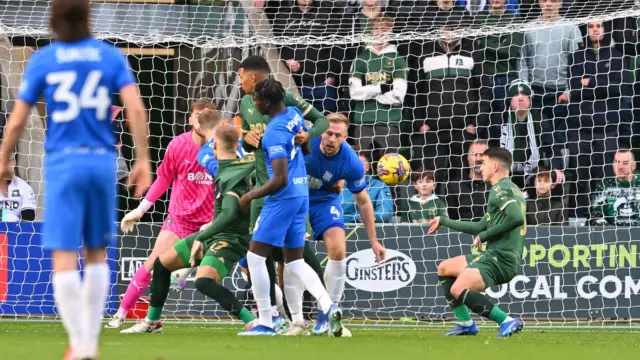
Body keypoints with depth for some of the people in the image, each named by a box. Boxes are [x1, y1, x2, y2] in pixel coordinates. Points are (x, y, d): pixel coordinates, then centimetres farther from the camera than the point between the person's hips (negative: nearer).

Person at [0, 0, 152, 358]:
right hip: (102, 161, 2)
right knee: (96, 255, 17)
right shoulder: (112, 56, 3)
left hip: (63, 165, -2)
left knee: (64, 258, -4)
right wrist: (143, 161, -3)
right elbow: (136, 108, -7)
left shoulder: (41, 61, -1)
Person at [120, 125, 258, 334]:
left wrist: (201, 238, -34)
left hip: (230, 240, -10)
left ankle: (253, 323, -32)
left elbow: (229, 214, -36)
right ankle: (151, 322, 30)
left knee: (204, 281, -35)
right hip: (211, 235, 10)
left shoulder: (231, 177, -24)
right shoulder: (247, 164, 0)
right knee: (161, 263, 15)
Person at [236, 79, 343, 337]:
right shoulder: (294, 114, 6)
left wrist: (251, 195, -13)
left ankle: (265, 323, -2)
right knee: (295, 261, 13)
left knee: (255, 256, -1)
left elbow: (280, 180, -24)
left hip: (283, 198, -9)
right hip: (302, 195, 9)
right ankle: (328, 306, -7)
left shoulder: (274, 133, -20)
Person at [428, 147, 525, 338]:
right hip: (494, 255, 11)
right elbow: (479, 227, 29)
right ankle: (465, 324, 16)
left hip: (499, 257, -11)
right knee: (444, 268, 22)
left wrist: (485, 235, -16)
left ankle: (508, 322, -25)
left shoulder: (500, 189, -9)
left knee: (458, 291, -26)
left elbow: (516, 218, -28)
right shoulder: (510, 189, 23)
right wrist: (443, 221, 35)